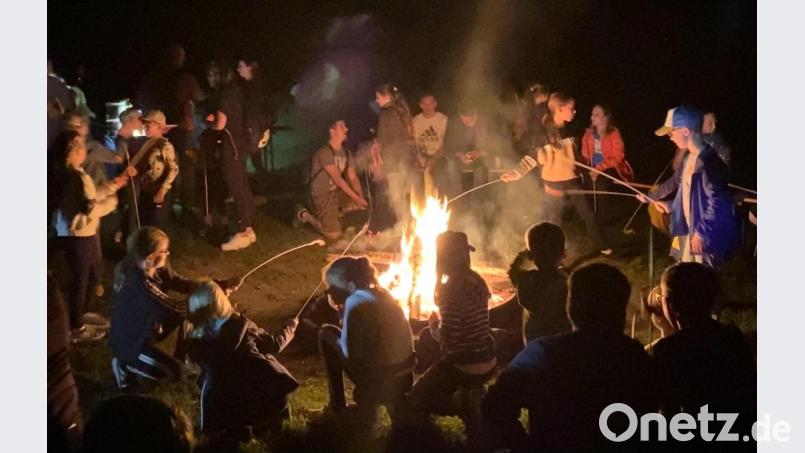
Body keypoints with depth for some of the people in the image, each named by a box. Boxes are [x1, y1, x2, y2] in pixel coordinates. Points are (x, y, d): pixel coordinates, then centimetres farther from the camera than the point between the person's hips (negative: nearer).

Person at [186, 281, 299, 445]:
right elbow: (274, 345, 8)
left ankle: (233, 431, 11)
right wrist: (290, 327, 28)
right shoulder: (240, 324, -5)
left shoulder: (194, 342, -4)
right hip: (266, 397, -1)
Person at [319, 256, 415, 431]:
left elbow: (349, 352, -16)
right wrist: (343, 311, 12)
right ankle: (393, 399, 27)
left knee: (326, 334, 9)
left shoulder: (356, 300, -14)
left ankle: (338, 404, 16)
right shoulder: (382, 294, 10)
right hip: (404, 379, 7)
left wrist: (333, 336, 4)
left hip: (378, 380, -7)